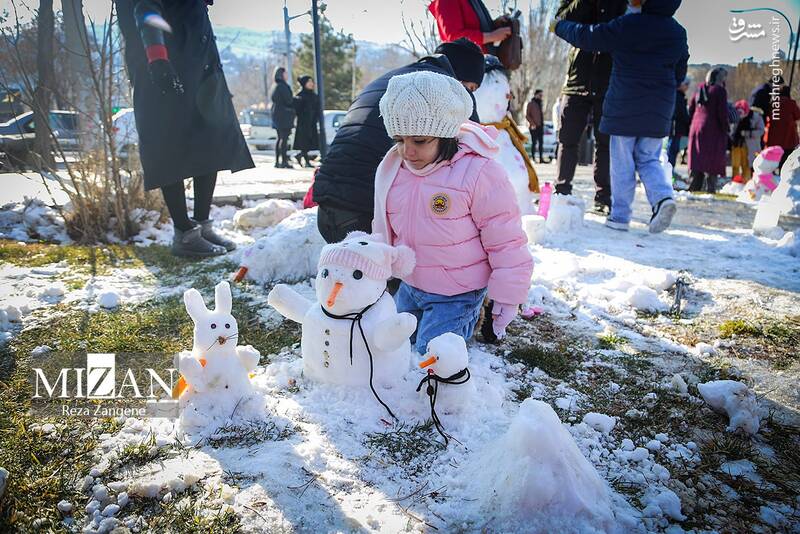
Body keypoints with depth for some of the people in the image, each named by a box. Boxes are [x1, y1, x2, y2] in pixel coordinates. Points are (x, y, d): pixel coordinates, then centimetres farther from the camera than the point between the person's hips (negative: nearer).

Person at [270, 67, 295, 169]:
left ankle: (277, 161, 12)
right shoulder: (282, 86, -12)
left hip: (276, 114, 9)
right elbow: (288, 100, -16)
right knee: (284, 138, -10)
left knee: (280, 138, 11)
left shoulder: (275, 86, 16)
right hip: (284, 114, -9)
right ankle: (284, 161, -12)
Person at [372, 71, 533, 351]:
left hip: (458, 293, -6)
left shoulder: (478, 172, -23)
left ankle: (469, 316, 20)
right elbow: (384, 229, 12)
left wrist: (507, 299, -11)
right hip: (409, 286, 7)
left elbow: (506, 241, -17)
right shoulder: (391, 168, -4)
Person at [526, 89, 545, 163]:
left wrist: (542, 124, 12)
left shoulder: (539, 103, 17)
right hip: (534, 127, -7)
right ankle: (533, 158, 1)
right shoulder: (531, 103, -5)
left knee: (541, 142, 4)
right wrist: (532, 124, -17)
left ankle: (541, 158, 7)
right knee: (534, 142, -5)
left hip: (540, 126, 7)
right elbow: (527, 115, -9)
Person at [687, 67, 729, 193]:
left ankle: (694, 187, 9)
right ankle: (710, 189, -7)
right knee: (713, 160, -3)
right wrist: (725, 130, -3)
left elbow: (691, 108, 14)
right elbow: (722, 113, -11)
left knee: (697, 158, 9)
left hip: (696, 127, 6)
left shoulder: (700, 88, 11)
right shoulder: (719, 90, -7)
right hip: (712, 130, -6)